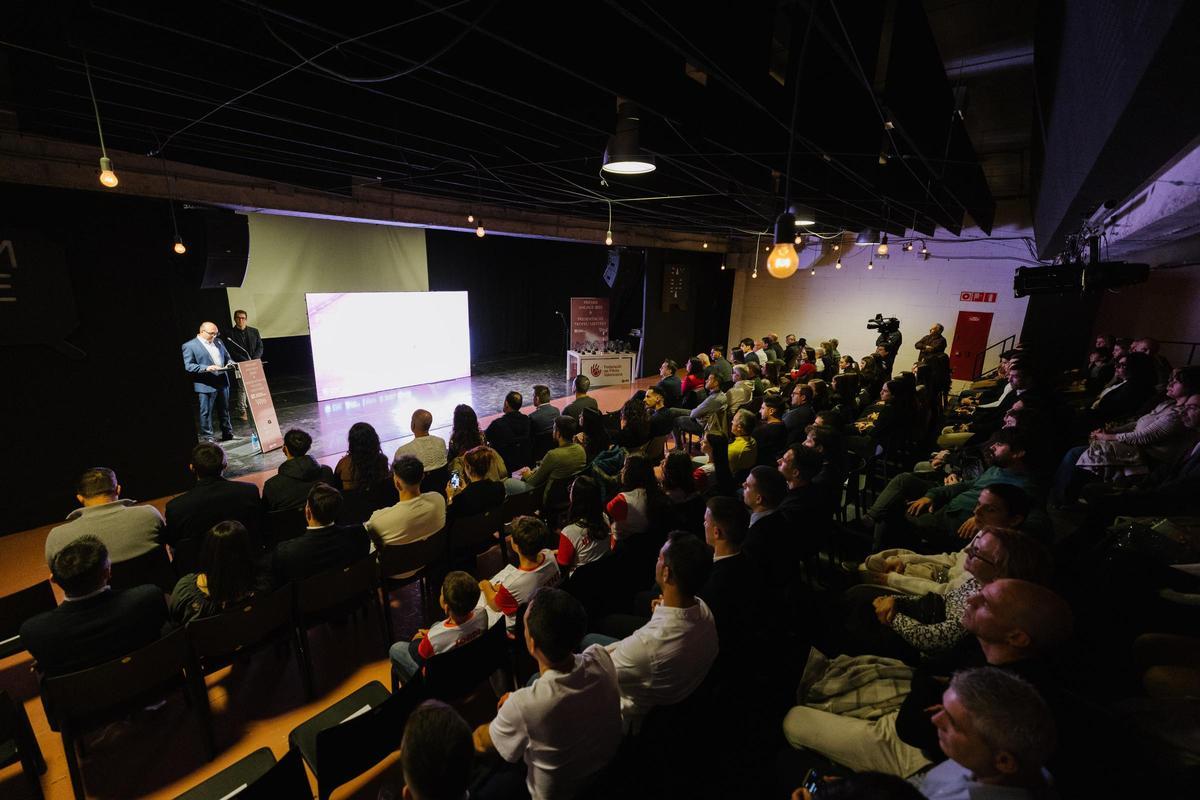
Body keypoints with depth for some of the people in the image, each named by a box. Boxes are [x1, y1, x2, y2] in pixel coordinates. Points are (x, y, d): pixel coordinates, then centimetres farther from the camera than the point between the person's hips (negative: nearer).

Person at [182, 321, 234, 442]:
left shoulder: (218, 342, 14)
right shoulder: (189, 346, -5)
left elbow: (227, 357, 21)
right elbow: (188, 366, -10)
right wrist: (206, 368, -24)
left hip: (222, 382, 6)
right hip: (206, 385, -6)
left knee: (224, 409, 14)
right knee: (206, 412, 1)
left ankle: (228, 433, 24)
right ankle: (207, 437, 10)